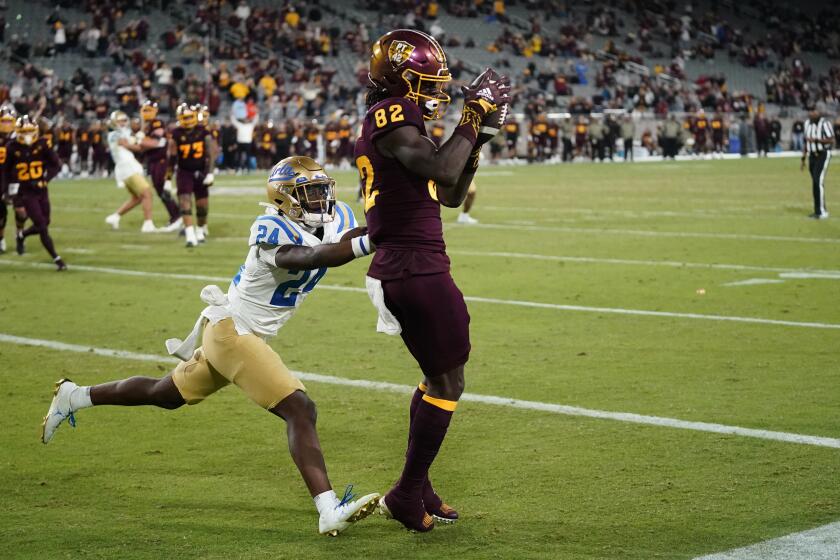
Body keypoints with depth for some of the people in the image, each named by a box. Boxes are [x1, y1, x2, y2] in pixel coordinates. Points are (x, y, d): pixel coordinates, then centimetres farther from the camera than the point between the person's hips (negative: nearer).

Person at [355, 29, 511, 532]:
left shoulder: (397, 122, 19)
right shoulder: (392, 115, -12)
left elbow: (453, 195, 21)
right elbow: (444, 172, -23)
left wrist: (481, 135, 16)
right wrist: (473, 118, -11)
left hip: (398, 271, 10)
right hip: (417, 270, -10)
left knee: (436, 376, 19)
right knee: (448, 382, 0)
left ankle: (417, 489, 26)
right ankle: (406, 495, 6)